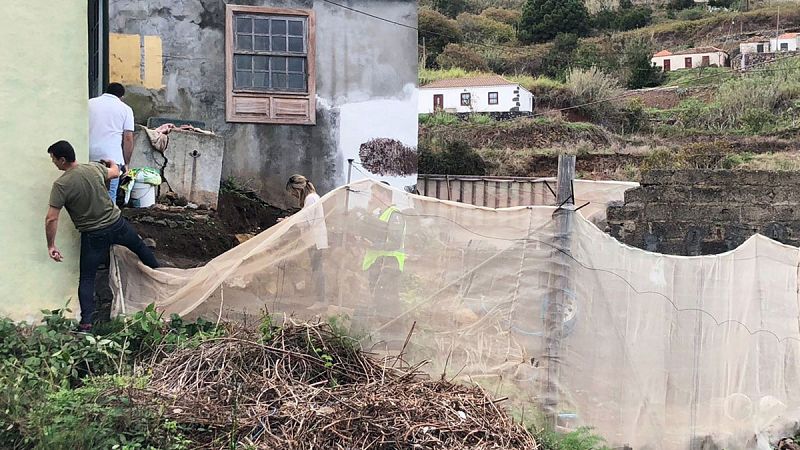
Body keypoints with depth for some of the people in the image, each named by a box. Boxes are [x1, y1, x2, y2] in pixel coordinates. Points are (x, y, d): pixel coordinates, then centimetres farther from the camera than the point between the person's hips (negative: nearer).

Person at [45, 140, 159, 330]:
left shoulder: (60, 185, -18)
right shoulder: (95, 168, -6)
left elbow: (51, 219, -20)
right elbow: (115, 172, 18)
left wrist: (51, 245, -9)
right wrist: (112, 163, 41)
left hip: (93, 235, -4)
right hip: (116, 223, 4)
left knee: (86, 279, 5)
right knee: (139, 247, 30)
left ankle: (86, 321, -1)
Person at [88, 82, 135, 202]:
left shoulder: (90, 103, 13)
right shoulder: (125, 109, 6)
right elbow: (128, 138, -1)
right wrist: (126, 163, 5)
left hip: (89, 157, 3)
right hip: (112, 158, -3)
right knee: (109, 198, 0)